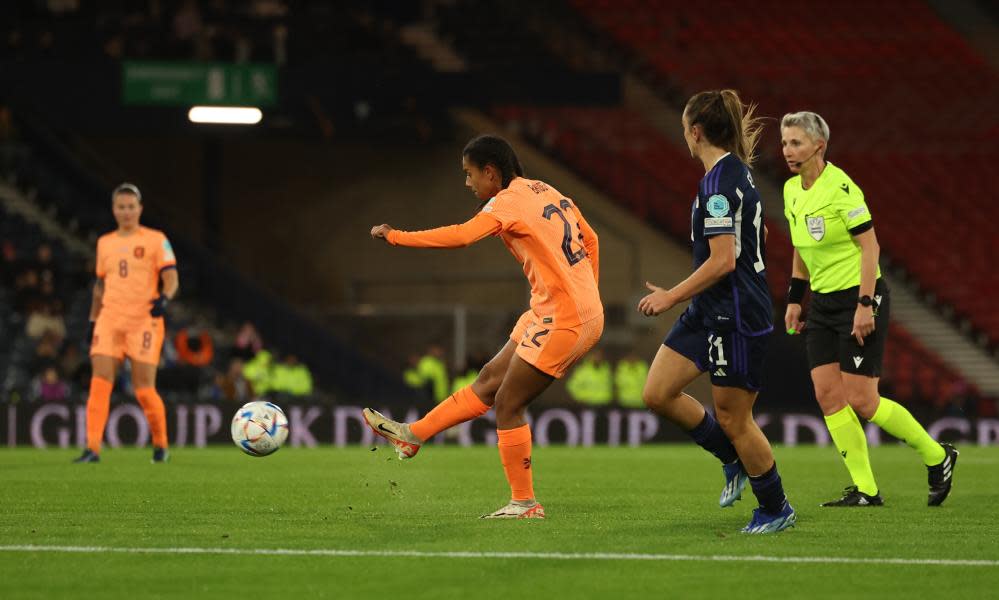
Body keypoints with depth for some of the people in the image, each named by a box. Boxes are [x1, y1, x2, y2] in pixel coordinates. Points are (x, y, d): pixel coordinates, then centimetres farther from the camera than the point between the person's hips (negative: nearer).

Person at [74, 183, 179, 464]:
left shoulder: (156, 240, 2)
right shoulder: (104, 243, 15)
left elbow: (171, 278, -6)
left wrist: (164, 298, -26)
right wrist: (93, 321, 20)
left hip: (144, 321, -4)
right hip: (110, 320, 4)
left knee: (144, 389, -5)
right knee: (99, 384, -11)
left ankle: (160, 445, 17)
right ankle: (93, 449, -13)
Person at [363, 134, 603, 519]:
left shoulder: (508, 202, -13)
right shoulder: (547, 193, 15)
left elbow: (461, 236, -28)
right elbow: (589, 239, 22)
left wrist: (395, 236, -20)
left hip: (562, 321, -9)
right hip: (587, 313, 9)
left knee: (508, 403, -1)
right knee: (489, 379, 14)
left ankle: (525, 503, 4)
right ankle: (413, 436, 21)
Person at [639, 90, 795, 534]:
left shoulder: (719, 183, -20)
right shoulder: (737, 170, 10)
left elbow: (723, 261, -25)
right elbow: (757, 235, 23)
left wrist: (672, 296, -17)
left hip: (736, 318, -10)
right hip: (708, 314, 10)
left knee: (732, 418, 0)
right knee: (657, 393, 6)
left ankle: (776, 509, 16)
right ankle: (735, 460, 20)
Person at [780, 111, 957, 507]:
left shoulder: (841, 188, -18)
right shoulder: (792, 190, 7)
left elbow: (870, 246, -18)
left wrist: (865, 305, -21)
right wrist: (794, 299, 16)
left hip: (860, 299, -8)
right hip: (823, 303, 8)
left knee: (861, 400, -8)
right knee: (827, 395, -3)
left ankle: (937, 457, 12)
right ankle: (865, 490, 3)